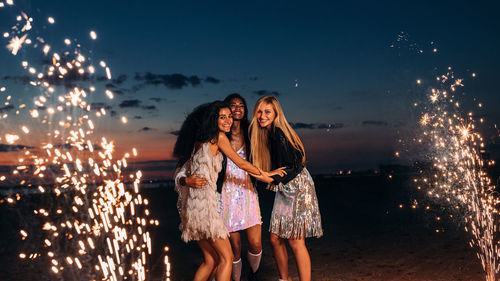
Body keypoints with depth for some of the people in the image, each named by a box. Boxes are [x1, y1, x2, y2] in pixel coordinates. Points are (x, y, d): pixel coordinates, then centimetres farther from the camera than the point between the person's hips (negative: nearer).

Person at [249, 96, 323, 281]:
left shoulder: (279, 134, -18)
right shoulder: (266, 134, 7)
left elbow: (293, 169, -21)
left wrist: (270, 178, -27)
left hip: (298, 189, -8)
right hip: (283, 191, 8)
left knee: (295, 241, -7)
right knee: (275, 239, 9)